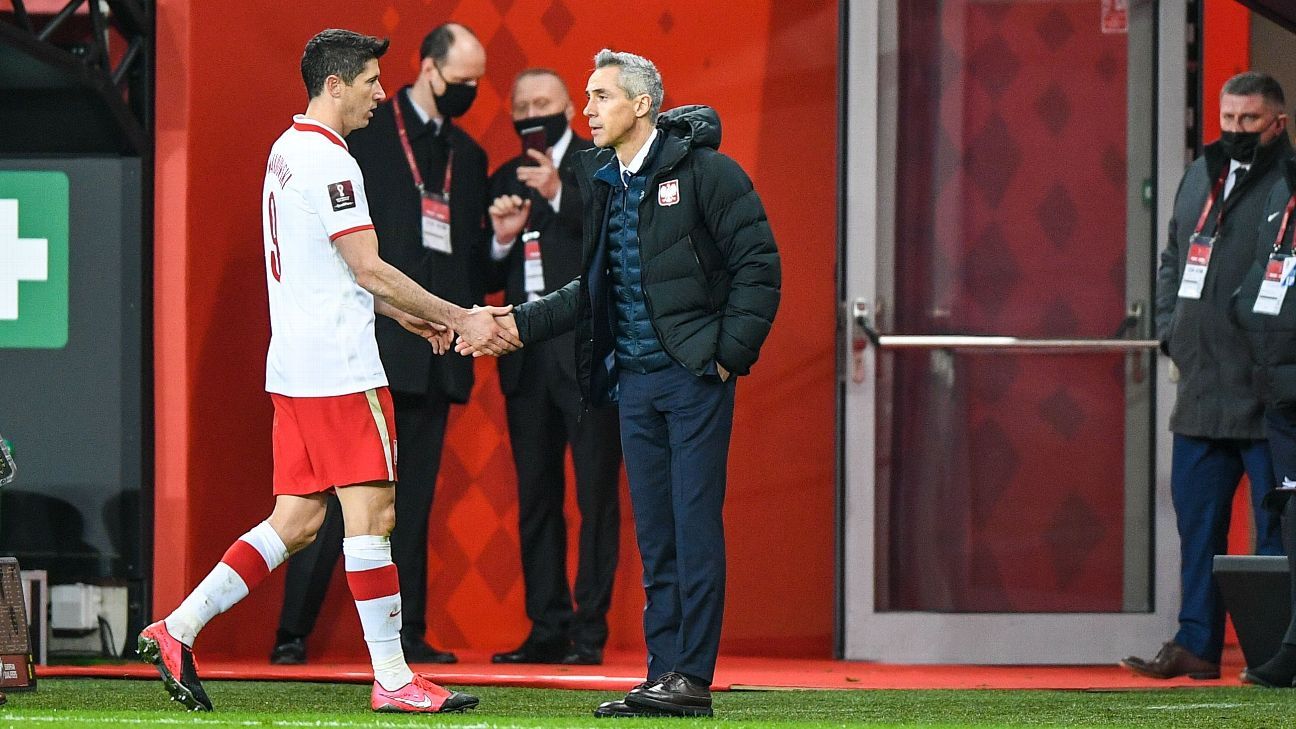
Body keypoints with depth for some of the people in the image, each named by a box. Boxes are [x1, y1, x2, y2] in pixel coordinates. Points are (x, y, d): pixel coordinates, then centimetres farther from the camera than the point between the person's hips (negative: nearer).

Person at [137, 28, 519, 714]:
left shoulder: (287, 151, 17)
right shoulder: (329, 161, -14)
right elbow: (369, 269, -16)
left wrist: (404, 313, 25)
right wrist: (460, 320, -10)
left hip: (294, 366, 10)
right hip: (338, 366, -10)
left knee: (296, 520, 9)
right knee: (371, 509, -6)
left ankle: (176, 630, 5)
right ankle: (392, 678, -5)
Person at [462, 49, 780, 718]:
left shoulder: (705, 172, -7)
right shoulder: (602, 183, 14)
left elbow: (757, 265, -8)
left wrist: (730, 354, -12)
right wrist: (518, 323, 12)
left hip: (694, 375, -7)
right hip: (634, 380, 7)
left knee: (695, 526, -8)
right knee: (654, 535, 7)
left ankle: (693, 675, -7)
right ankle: (662, 673, 10)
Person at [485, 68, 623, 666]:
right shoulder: (505, 180, 17)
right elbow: (489, 278, 16)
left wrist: (559, 194, -24)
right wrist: (500, 241, -6)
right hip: (528, 359, 5)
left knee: (596, 495, -6)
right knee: (535, 498, 6)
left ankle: (590, 631, -6)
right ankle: (547, 629, 10)